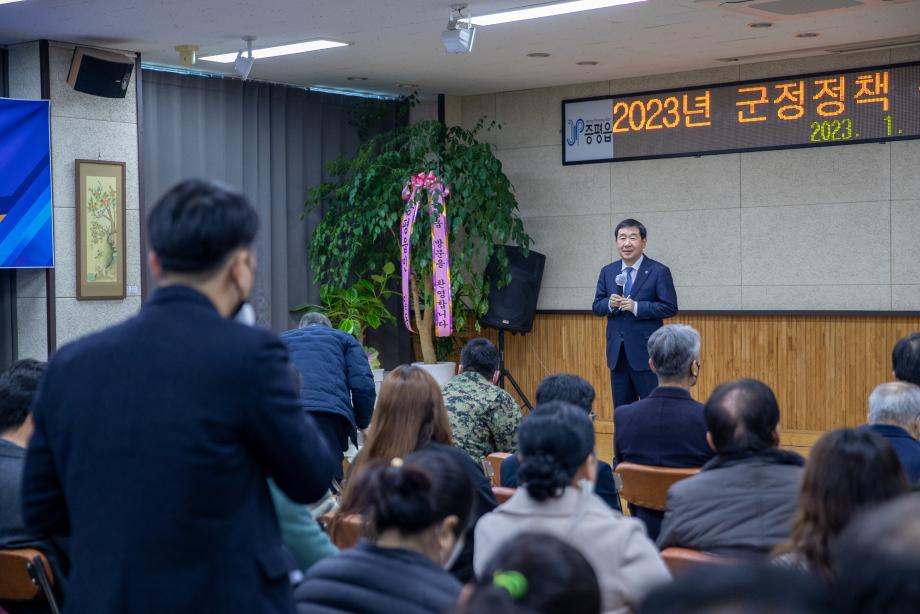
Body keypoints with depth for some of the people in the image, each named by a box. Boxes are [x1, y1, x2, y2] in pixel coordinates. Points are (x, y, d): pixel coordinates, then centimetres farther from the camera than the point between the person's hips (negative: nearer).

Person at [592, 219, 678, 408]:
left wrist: (637, 307, -18)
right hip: (617, 352, 5)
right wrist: (609, 304, -10)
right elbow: (596, 306, 13)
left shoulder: (659, 271, -5)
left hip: (646, 352, -5)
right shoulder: (607, 272, 10)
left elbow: (670, 307, -8)